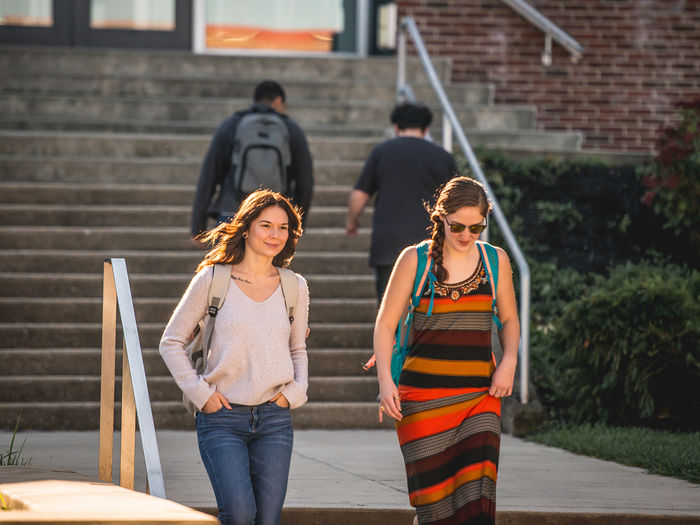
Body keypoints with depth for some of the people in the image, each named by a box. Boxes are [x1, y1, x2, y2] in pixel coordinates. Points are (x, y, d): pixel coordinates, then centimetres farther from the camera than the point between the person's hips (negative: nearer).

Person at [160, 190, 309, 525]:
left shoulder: (295, 287, 10)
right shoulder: (213, 279, 0)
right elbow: (171, 342, 6)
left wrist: (295, 390, 5)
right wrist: (200, 393, -4)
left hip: (274, 419, 3)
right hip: (223, 418, -3)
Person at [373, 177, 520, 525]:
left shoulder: (496, 261, 7)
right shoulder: (415, 260, 1)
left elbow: (509, 319, 19)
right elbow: (385, 322, 4)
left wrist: (509, 361, 0)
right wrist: (384, 379, -9)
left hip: (480, 394, 1)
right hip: (424, 394, -1)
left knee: (477, 494, -13)